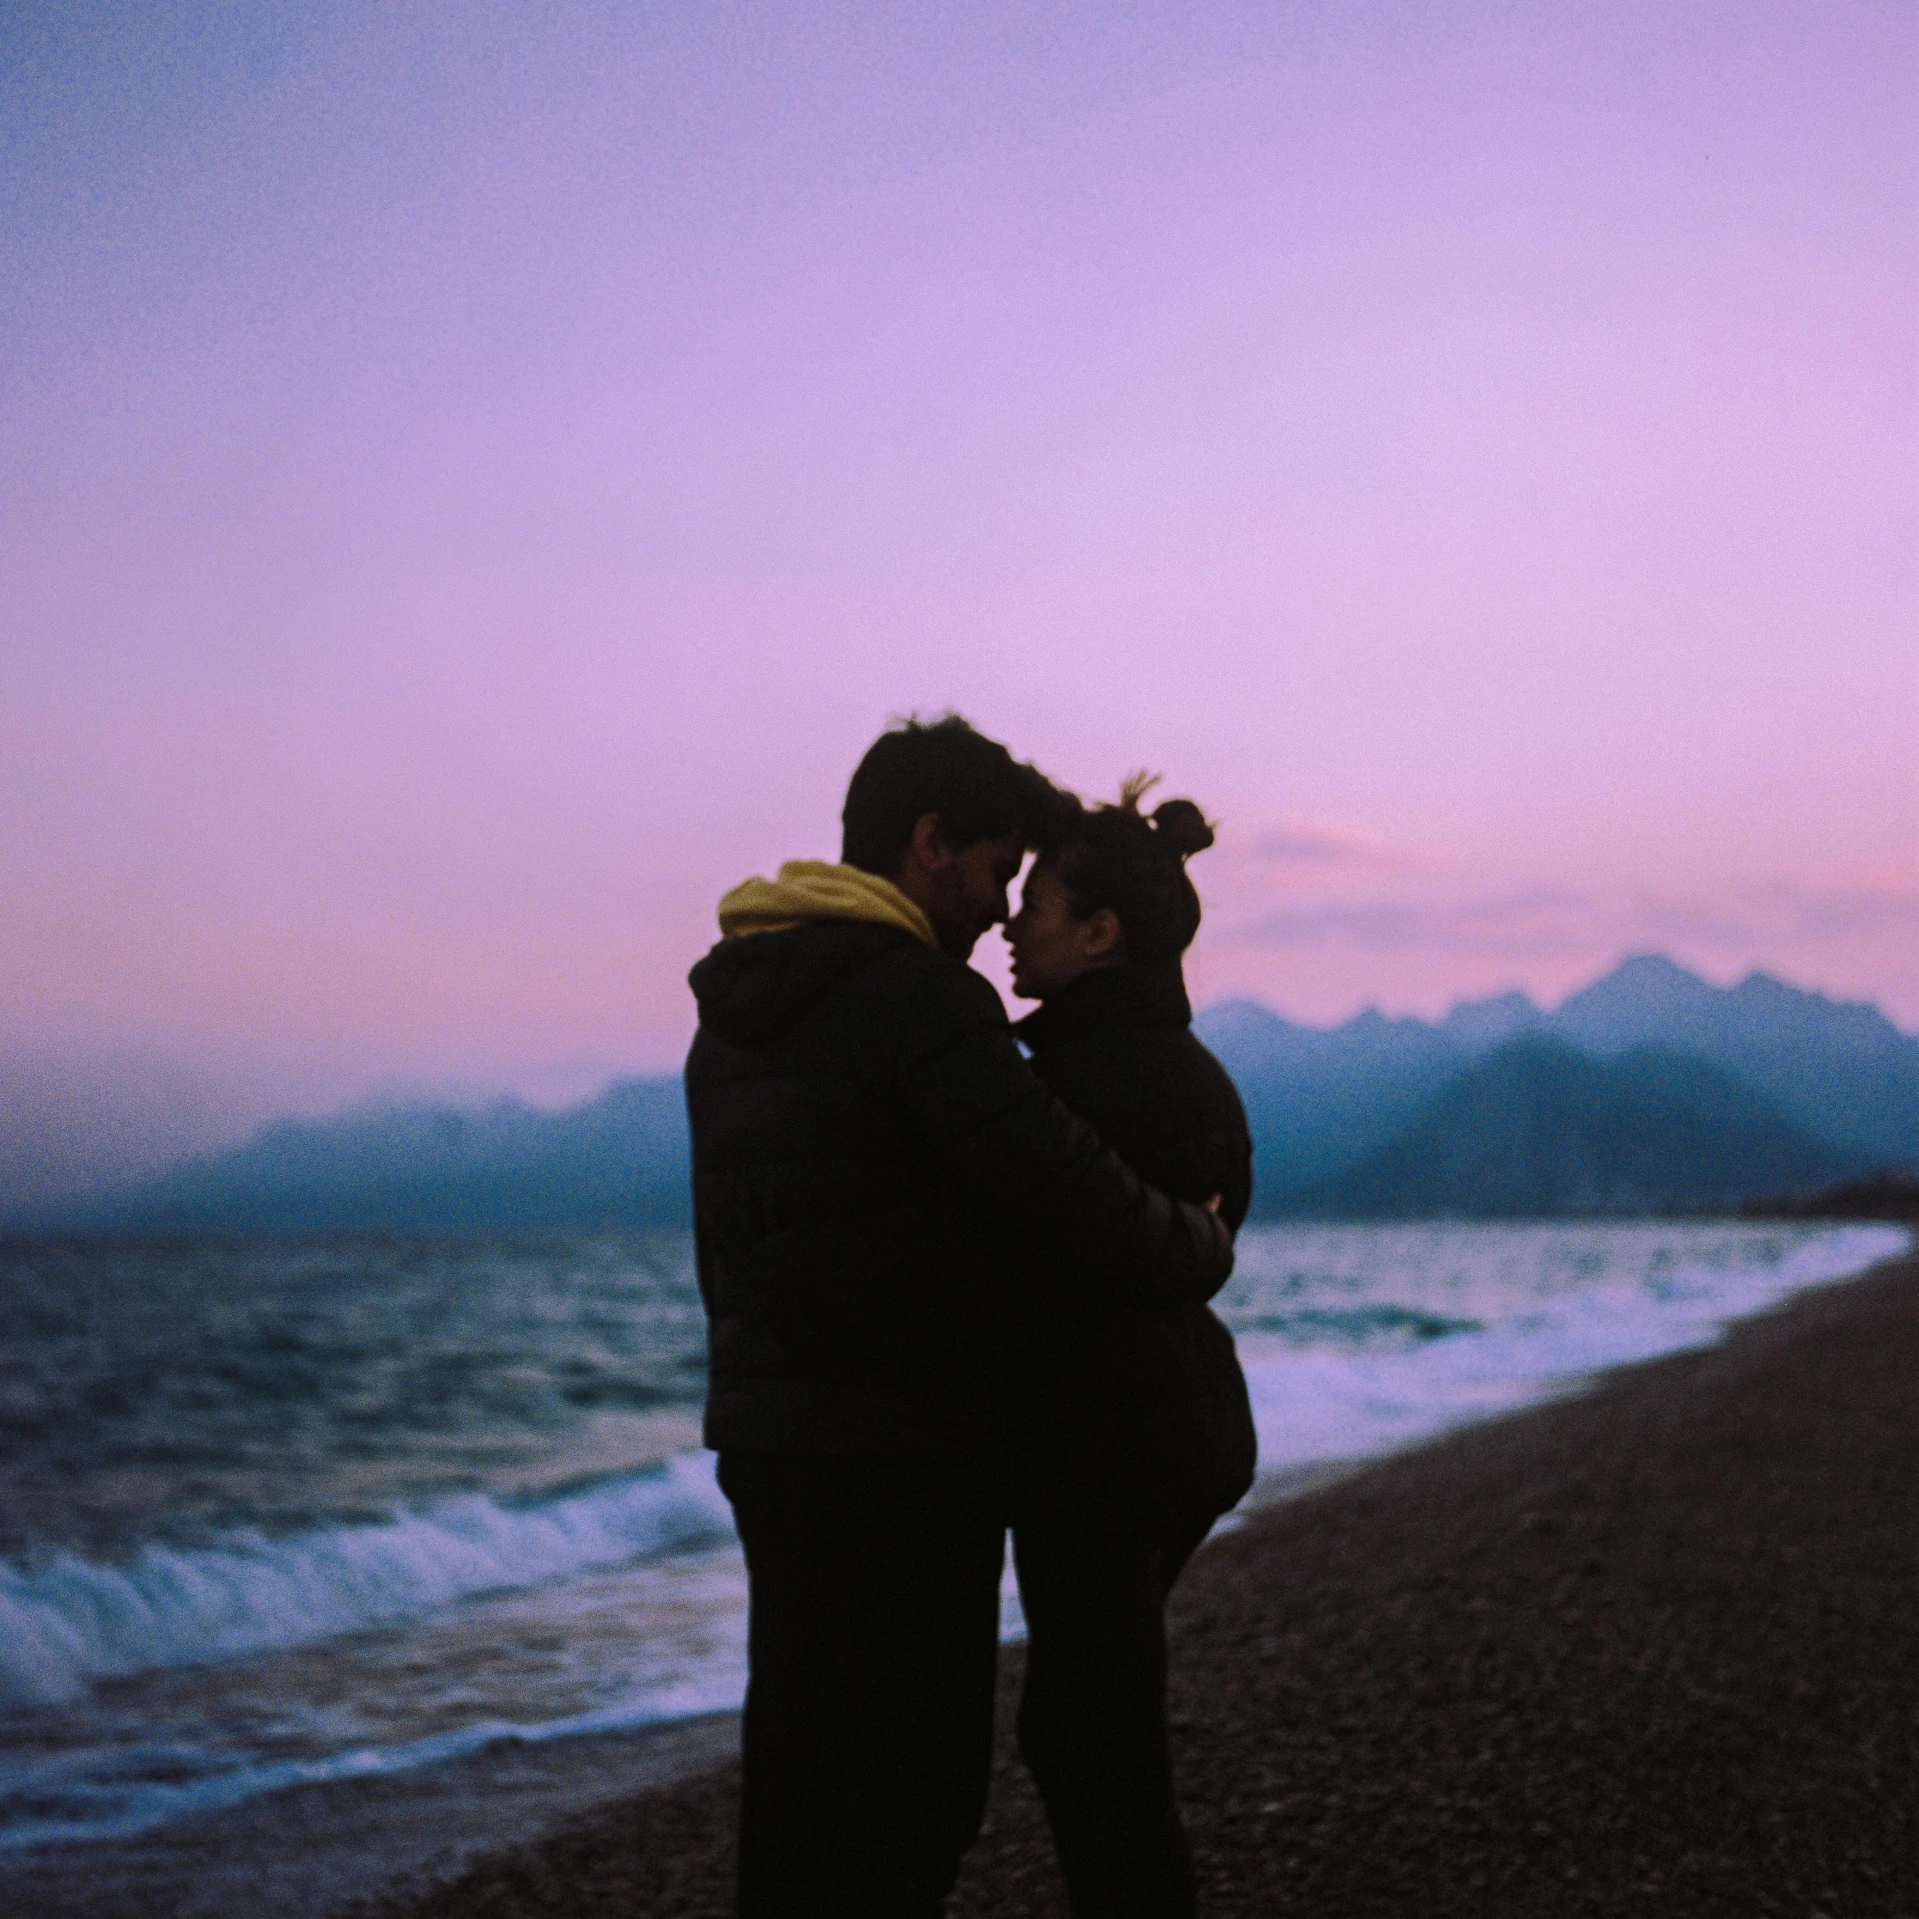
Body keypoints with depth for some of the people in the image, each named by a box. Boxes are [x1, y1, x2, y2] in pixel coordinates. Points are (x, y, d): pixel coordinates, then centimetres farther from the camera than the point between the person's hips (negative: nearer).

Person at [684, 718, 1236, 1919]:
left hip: (767, 1430, 9)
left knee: (802, 1759, 15)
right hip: (902, 1454, -9)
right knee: (915, 1781, -2)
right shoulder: (920, 995, -16)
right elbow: (1069, 1195, -20)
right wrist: (1202, 1249, -2)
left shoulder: (735, 1010, 13)